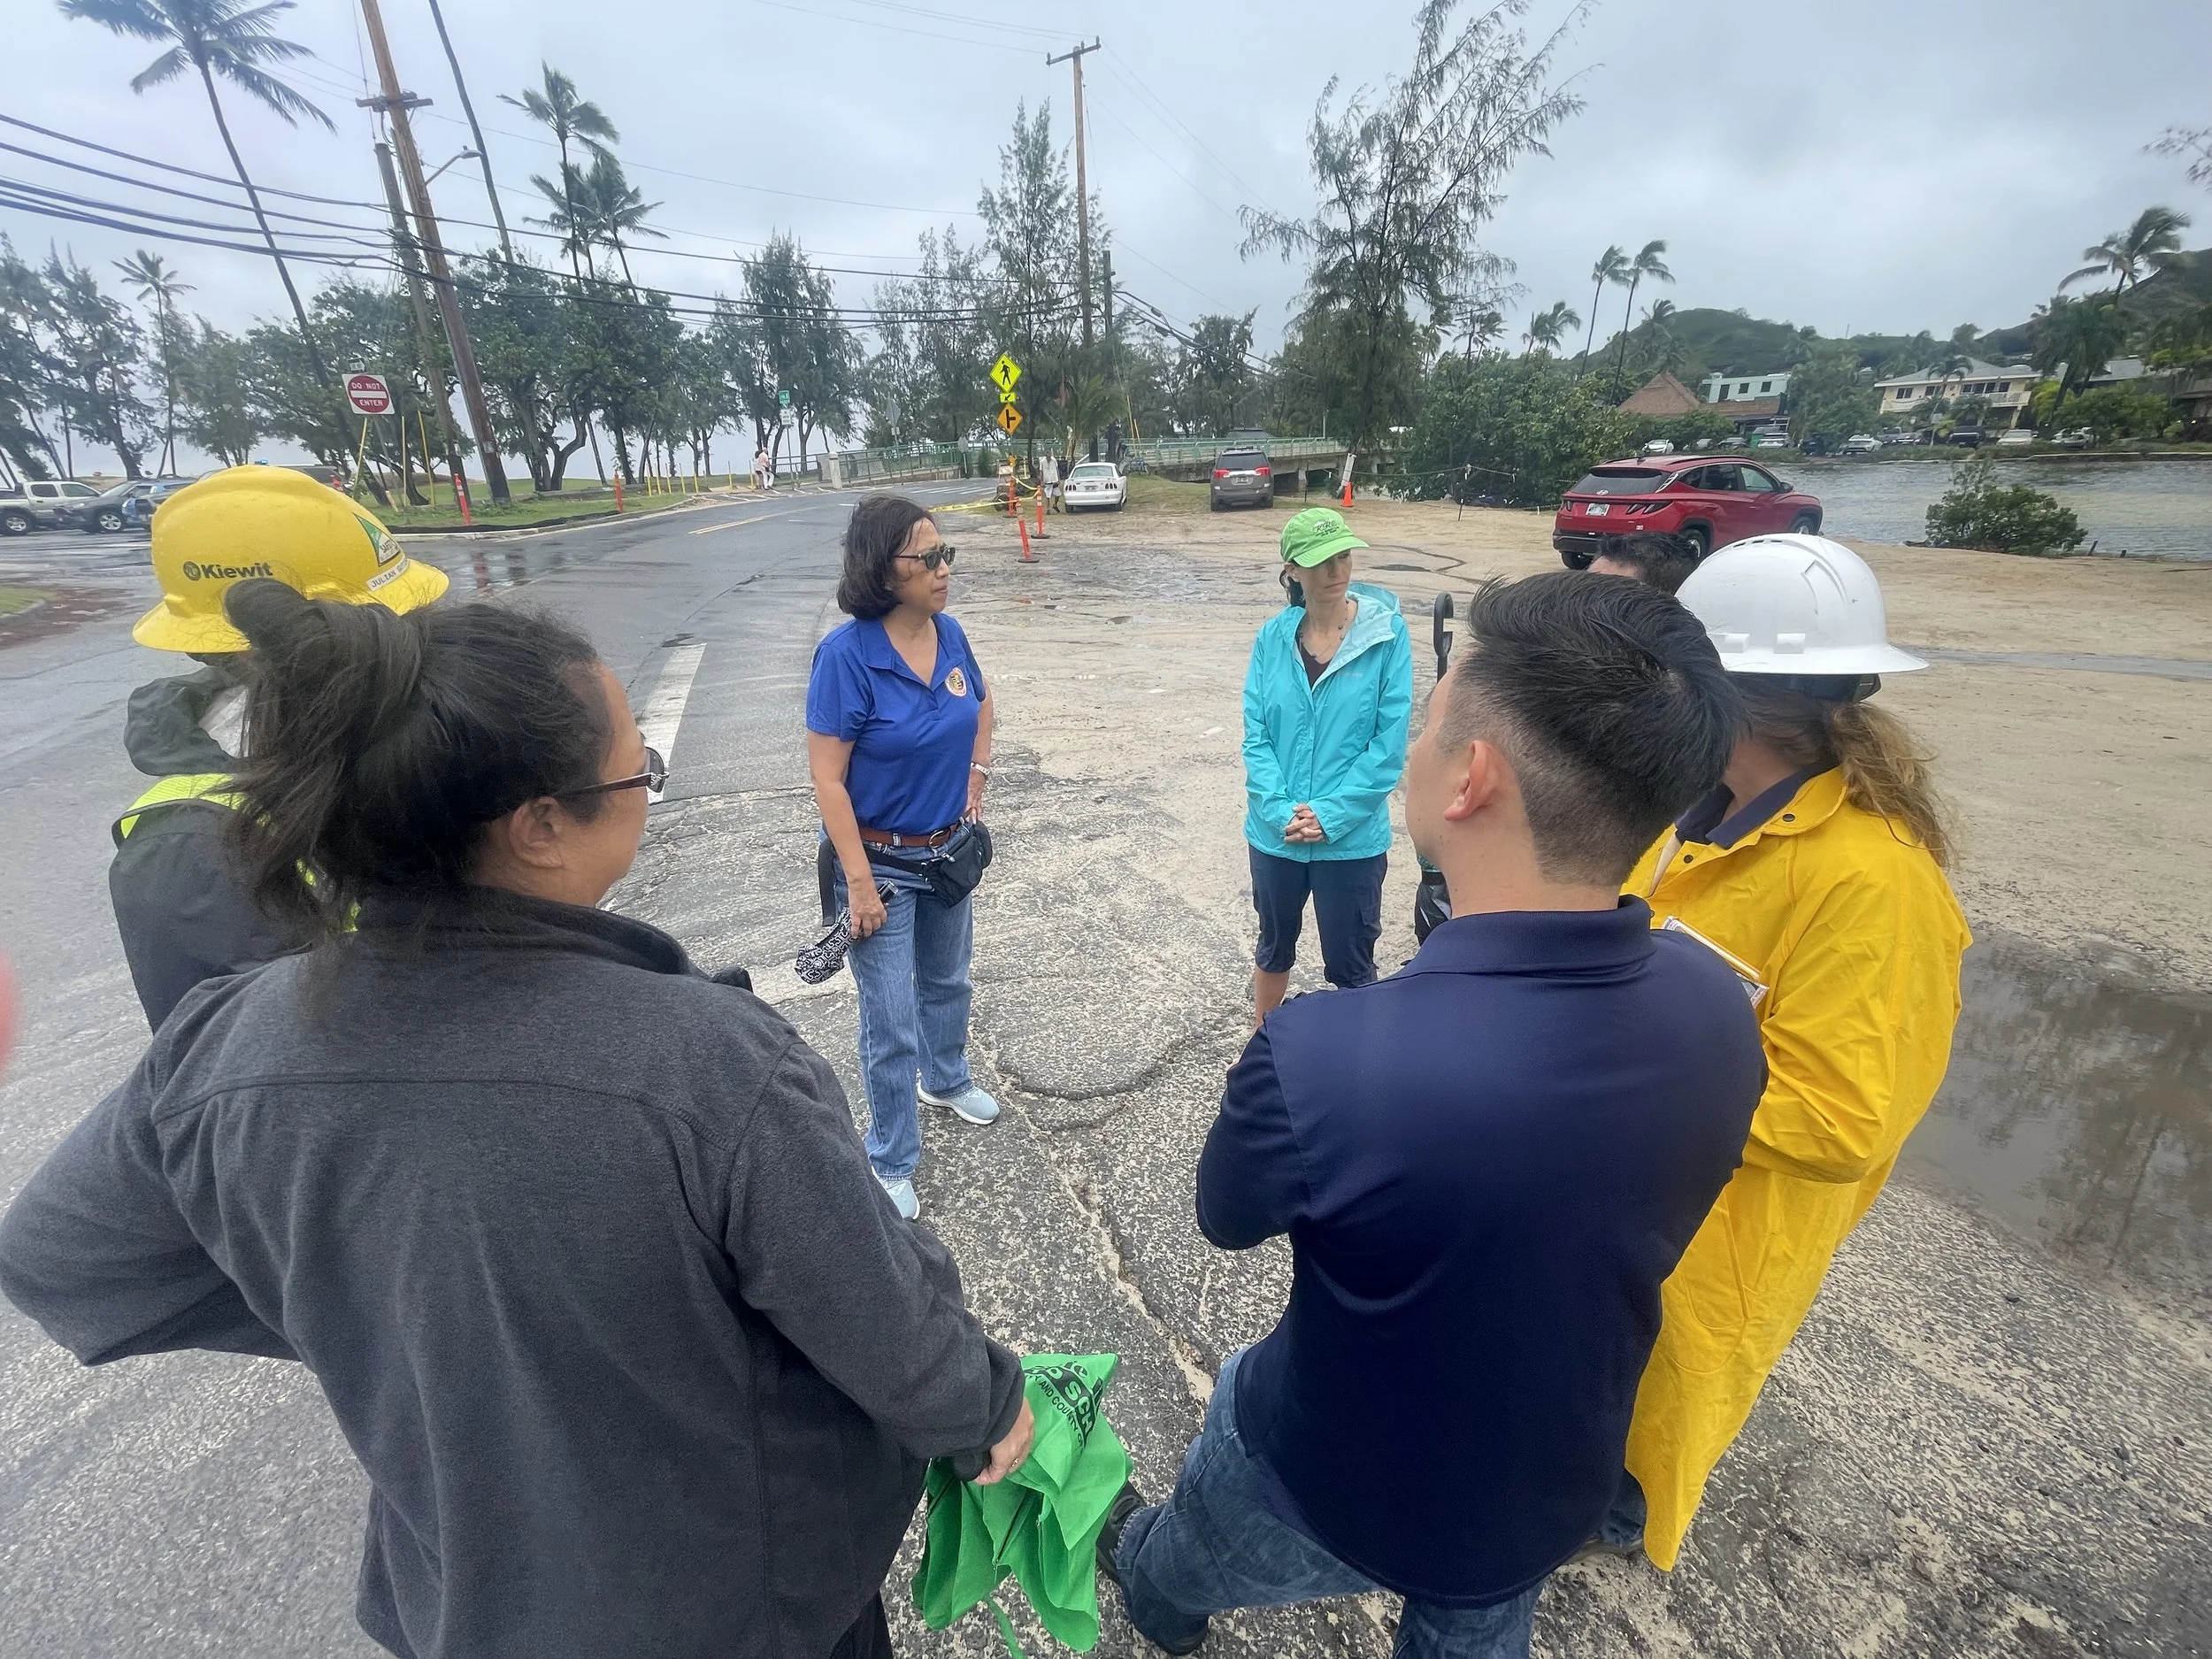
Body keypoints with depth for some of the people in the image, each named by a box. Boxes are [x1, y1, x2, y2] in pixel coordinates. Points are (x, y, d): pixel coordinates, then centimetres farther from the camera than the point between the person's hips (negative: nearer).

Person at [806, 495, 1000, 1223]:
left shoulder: (949, 634, -5)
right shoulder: (846, 653, -23)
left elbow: (982, 705, 16)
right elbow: (827, 780, -21)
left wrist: (975, 776, 6)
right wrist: (859, 884, -20)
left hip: (951, 850, 6)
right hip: (883, 861, -6)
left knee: (947, 981, 26)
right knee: (892, 1024, 5)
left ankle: (947, 1080, 54)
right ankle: (892, 1163, 27)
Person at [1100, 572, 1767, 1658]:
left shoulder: (1320, 1060, -44)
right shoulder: (1716, 1004, -24)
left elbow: (1227, 1218, -20)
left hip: (1333, 1491, -3)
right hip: (1560, 1492, 4)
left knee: (1192, 1554, 34)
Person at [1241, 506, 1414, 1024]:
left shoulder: (1387, 633, -11)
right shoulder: (1273, 637, -3)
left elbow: (1389, 741, -12)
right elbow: (1256, 734, -3)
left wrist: (1331, 814, -16)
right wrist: (1281, 809, -15)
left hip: (1352, 838, -3)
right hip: (1274, 834, 3)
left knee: (1349, 966, 12)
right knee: (1274, 946, 24)